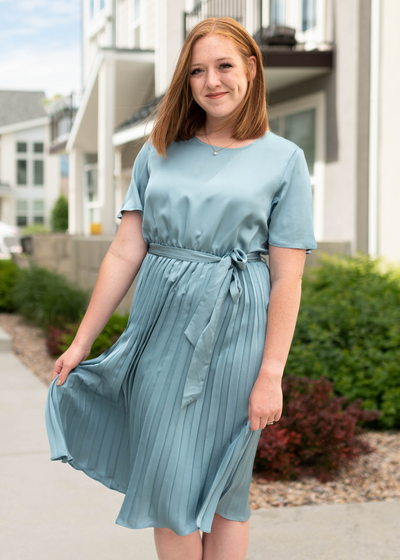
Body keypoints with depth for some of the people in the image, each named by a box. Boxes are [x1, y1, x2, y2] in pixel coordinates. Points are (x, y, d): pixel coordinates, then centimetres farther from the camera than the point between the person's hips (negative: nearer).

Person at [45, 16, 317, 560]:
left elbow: (287, 277, -5)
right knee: (168, 480, 7)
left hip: (234, 331, -2)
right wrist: (80, 342, 2)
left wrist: (271, 374, -10)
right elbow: (125, 253, 4)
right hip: (161, 326, 3)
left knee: (223, 485, 8)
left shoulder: (283, 159, -1)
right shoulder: (159, 153, 7)